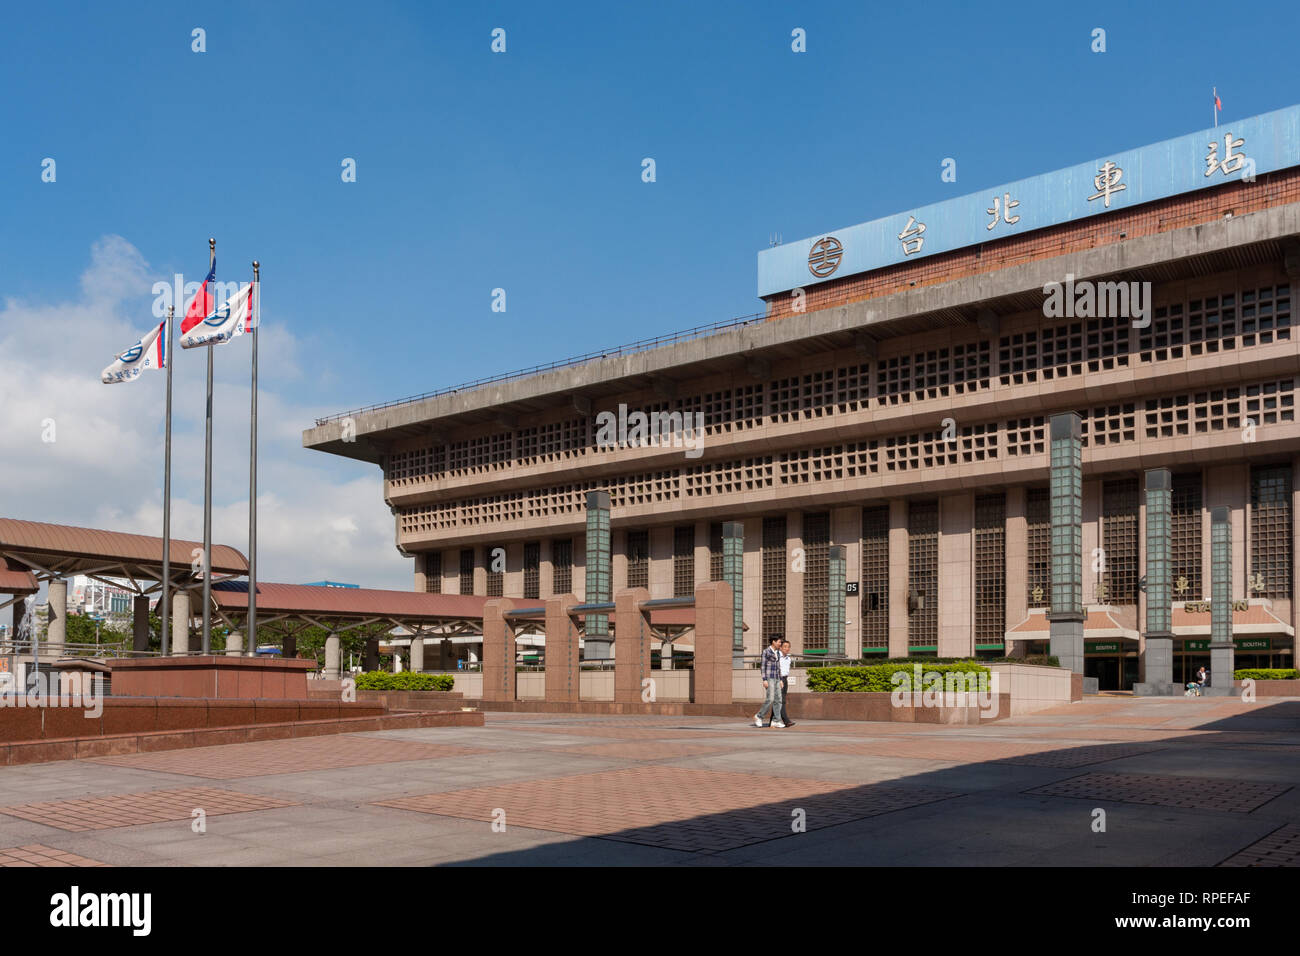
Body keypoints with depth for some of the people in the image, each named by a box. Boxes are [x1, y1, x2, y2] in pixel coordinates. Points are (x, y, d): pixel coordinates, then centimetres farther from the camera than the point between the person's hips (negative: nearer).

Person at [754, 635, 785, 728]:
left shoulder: (777, 652, 15)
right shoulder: (766, 651, -7)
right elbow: (763, 666, -10)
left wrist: (780, 680, 13)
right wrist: (764, 680, -17)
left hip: (776, 678, 7)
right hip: (769, 678, -7)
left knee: (778, 700, -1)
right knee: (770, 699, -13)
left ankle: (775, 721, 1)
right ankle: (759, 716, 3)